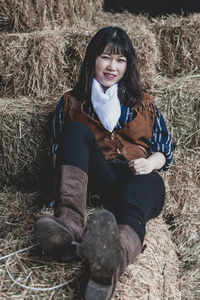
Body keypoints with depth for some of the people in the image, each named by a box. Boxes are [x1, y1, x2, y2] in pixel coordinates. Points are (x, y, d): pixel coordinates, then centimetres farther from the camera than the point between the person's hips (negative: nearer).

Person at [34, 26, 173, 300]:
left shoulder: (144, 104, 22)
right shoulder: (71, 102, 20)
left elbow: (165, 150, 19)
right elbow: (57, 151, 17)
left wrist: (150, 163, -5)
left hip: (139, 178, 0)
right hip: (97, 181, 1)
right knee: (76, 130, -25)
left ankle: (109, 265, -71)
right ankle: (69, 224, -48)